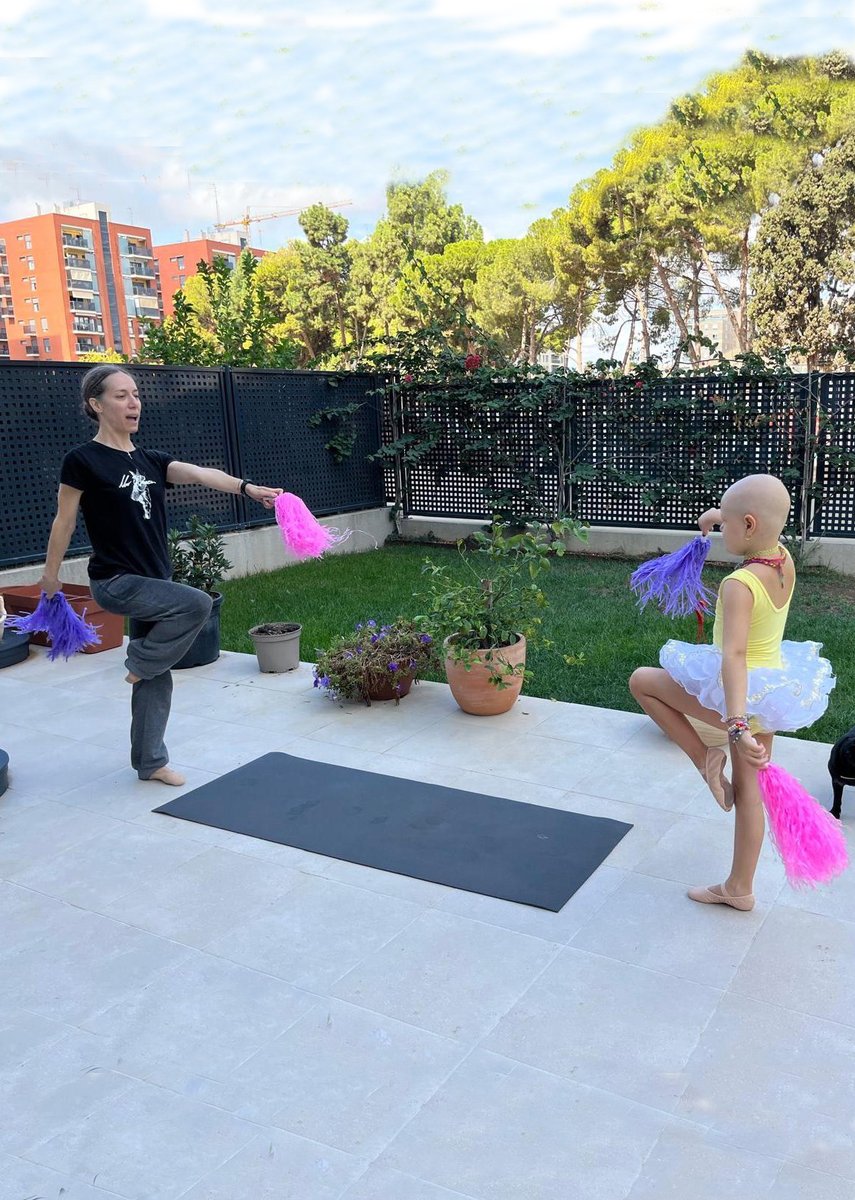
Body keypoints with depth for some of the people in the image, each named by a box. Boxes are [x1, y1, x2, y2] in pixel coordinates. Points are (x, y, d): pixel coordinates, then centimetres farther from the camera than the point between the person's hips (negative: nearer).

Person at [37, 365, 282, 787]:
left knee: (156, 677, 9)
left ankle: (150, 762, 24)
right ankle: (139, 662, -1)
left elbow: (199, 473, -9)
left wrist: (246, 487, -26)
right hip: (115, 582, -6)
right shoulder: (82, 460, -9)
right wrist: (50, 575, 4)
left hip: (153, 580, 6)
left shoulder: (150, 461, 8)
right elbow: (64, 521, -2)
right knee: (197, 604, -24)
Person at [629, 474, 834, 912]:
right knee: (747, 789, 18)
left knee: (642, 680, 7)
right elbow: (768, 529, 22)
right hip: (775, 689, 8)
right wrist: (724, 514, 31)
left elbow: (734, 655, -37)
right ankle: (739, 888, 32)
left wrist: (737, 724, -44)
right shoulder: (785, 562, -3)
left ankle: (705, 757, 8)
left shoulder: (739, 585, -26)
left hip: (740, 693, -8)